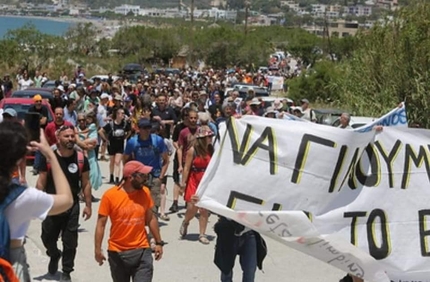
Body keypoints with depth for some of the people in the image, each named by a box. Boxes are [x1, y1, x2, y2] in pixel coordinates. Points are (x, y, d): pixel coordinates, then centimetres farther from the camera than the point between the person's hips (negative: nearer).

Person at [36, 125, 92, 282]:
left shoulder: (81, 159, -6)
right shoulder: (48, 158, -8)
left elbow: (86, 184, 0)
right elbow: (41, 183, -2)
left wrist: (88, 205, -2)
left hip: (72, 206, 0)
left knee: (70, 242, 6)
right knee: (47, 238, 13)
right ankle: (54, 255, 46)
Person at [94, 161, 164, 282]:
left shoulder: (145, 192, -3)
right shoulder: (110, 195, -13)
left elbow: (151, 219, 9)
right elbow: (101, 224, -8)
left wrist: (158, 242, 10)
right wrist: (98, 249, -10)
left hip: (142, 251, 1)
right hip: (117, 253, -1)